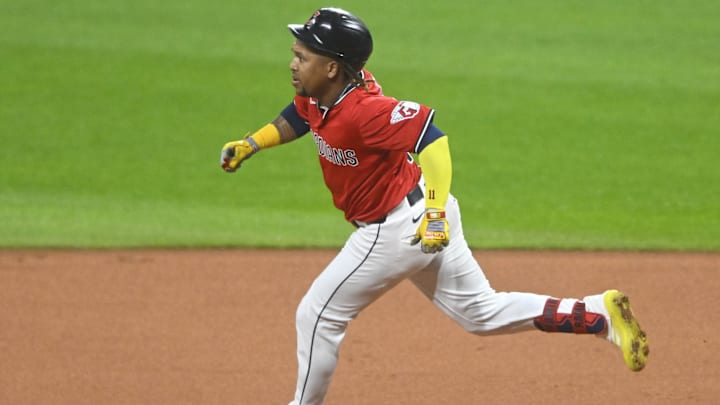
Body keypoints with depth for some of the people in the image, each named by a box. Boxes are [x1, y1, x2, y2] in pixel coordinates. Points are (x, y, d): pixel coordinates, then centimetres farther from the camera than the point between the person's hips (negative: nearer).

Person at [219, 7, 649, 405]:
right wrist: (249, 145, 12)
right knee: (482, 312, 16)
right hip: (421, 220, 10)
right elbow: (297, 117, 23)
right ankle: (599, 313, 7)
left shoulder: (361, 111, -29)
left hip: (396, 231, -10)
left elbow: (426, 127, -37)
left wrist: (436, 211, -42)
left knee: (317, 317, 3)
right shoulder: (319, 95, 0)